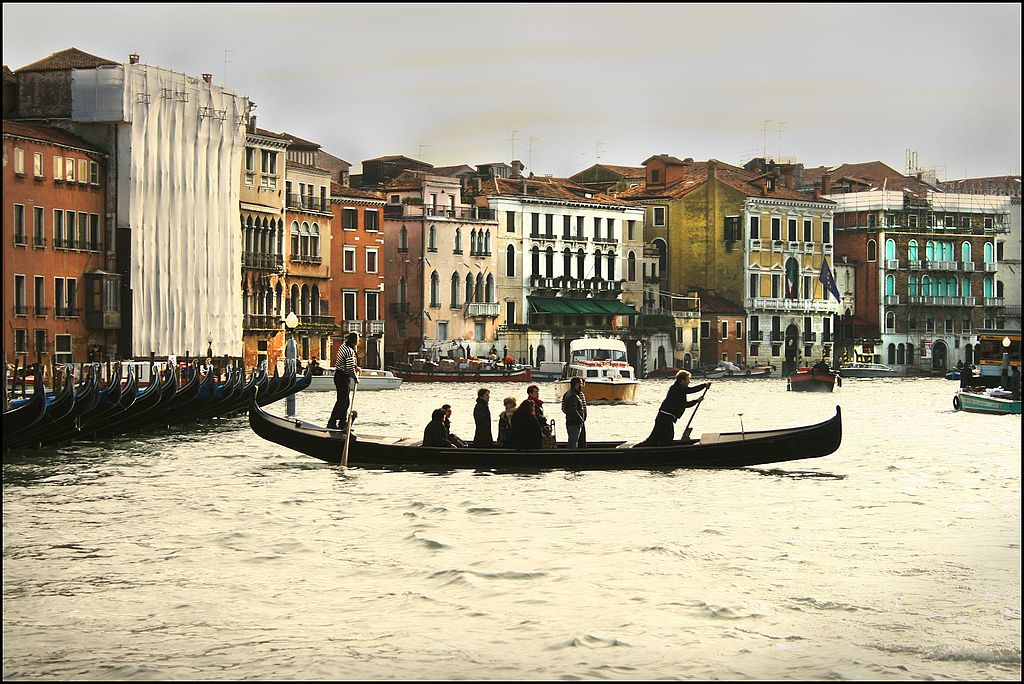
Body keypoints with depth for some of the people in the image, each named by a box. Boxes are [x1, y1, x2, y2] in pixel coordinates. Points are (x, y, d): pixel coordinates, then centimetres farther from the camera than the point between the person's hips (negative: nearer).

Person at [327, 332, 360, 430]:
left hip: (339, 375, 10)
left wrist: (355, 368, 9)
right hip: (343, 377, -10)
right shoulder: (350, 351, -21)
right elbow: (350, 368, -20)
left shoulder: (344, 345, 9)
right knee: (342, 401, -6)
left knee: (347, 401, 14)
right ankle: (332, 423, -4)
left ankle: (343, 423, 18)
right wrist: (356, 378, -5)